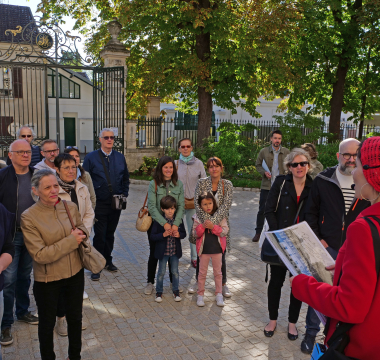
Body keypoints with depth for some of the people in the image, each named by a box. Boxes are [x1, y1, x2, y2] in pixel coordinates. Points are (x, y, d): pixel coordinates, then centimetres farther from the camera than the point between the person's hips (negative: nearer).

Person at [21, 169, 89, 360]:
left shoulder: (70, 207, -7)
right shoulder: (29, 217, -19)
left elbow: (82, 227, 11)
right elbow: (40, 255, -23)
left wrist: (82, 231, -13)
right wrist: (71, 241, -24)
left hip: (75, 273, 4)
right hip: (47, 280, -4)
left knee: (75, 317, 22)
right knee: (47, 323, 18)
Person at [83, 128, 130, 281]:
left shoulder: (120, 157, 8)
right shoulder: (91, 158, -3)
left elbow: (126, 178, 14)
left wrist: (124, 194, 2)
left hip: (116, 204, 4)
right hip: (99, 204, -3)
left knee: (110, 234, 16)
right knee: (99, 236, 0)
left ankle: (107, 261, 32)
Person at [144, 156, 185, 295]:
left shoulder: (179, 184, -1)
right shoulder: (153, 184, -9)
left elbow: (181, 206, -4)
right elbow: (152, 207, -14)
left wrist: (175, 224, -17)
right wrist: (164, 223, -22)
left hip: (174, 225, 2)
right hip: (156, 224, -2)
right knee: (154, 254, 8)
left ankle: (174, 281, 30)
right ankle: (150, 282, 26)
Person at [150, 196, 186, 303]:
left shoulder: (179, 220, -4)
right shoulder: (158, 221, -12)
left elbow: (184, 233, 4)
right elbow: (152, 236, -13)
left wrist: (179, 234, -18)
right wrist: (163, 234, -27)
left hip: (175, 251, 2)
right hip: (163, 251, -2)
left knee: (175, 272, 13)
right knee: (161, 272, 10)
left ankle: (176, 291, 31)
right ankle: (159, 292, 28)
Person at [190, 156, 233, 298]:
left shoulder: (227, 185, -4)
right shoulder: (201, 183, -4)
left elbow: (226, 205, -13)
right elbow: (197, 203, -12)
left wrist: (213, 221, -23)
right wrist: (206, 220, -23)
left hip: (220, 224, 0)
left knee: (220, 255, 8)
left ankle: (223, 284, 27)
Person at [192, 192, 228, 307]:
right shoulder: (198, 217, -5)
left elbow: (225, 231, -11)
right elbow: (195, 234, -5)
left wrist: (213, 227, -25)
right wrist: (202, 226, -23)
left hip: (217, 248, 0)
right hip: (204, 249, 0)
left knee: (218, 272, 13)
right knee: (202, 273, 11)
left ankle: (218, 294, 27)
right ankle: (200, 295, 25)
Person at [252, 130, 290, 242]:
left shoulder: (286, 152, 5)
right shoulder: (263, 152, 3)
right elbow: (258, 165, 9)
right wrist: (264, 172, -10)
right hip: (266, 185, -1)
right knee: (262, 209, 2)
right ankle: (258, 232, 14)